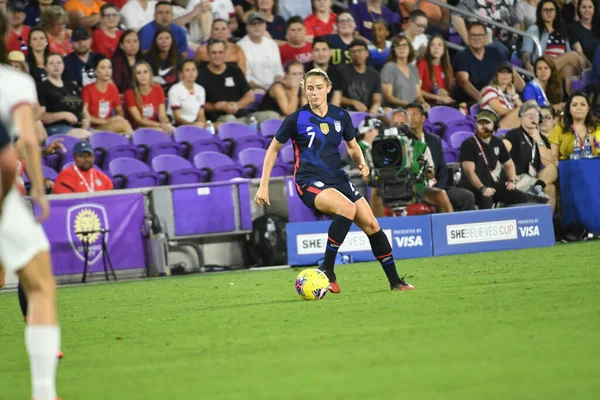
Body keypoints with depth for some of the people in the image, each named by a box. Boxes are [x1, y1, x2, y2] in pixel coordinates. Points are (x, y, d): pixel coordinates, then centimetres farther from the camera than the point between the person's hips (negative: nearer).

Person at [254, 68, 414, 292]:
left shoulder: (341, 117, 5)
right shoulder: (296, 119, -6)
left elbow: (352, 147, 21)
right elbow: (273, 150, 4)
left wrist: (361, 164, -1)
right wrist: (264, 186, 1)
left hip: (338, 179, 5)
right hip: (309, 182, -5)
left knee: (371, 224, -3)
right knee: (347, 208, -33)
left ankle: (394, 281, 10)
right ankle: (327, 270, -24)